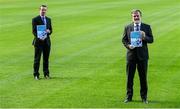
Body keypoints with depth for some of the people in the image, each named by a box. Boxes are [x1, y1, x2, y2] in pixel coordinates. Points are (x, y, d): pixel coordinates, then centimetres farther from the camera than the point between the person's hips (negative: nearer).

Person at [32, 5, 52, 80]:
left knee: (46, 59, 8)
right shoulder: (35, 19, -3)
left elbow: (51, 30, 13)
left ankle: (46, 74, 16)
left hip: (47, 41, 4)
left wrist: (49, 31, -11)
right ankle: (36, 75, 4)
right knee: (37, 59, 0)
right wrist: (39, 37, -23)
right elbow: (34, 31, -8)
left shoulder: (48, 19, 12)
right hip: (38, 41, -4)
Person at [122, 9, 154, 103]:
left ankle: (144, 97, 16)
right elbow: (124, 39, 8)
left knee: (143, 77, 6)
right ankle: (129, 96, 16)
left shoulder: (147, 27, 3)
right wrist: (128, 45, -12)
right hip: (131, 54, 1)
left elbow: (151, 40, 1)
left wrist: (144, 37, -19)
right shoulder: (127, 27, 6)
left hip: (142, 55, -1)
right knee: (129, 77, 5)